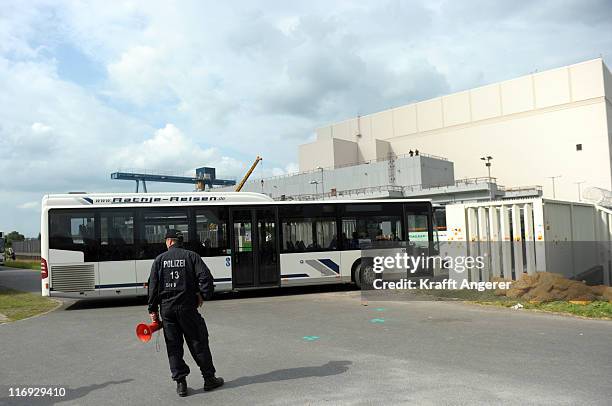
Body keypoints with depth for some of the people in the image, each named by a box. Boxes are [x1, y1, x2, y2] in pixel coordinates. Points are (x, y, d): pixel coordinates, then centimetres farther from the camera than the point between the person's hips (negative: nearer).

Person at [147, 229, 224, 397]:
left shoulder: (159, 259, 5)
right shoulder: (191, 256, 0)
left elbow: (153, 285, 2)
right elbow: (205, 276, -11)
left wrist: (153, 309, 6)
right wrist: (203, 295, 1)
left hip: (166, 308, 2)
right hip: (187, 307, -2)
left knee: (173, 346, 9)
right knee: (198, 343, 7)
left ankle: (180, 383, 11)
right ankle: (209, 379, 14)